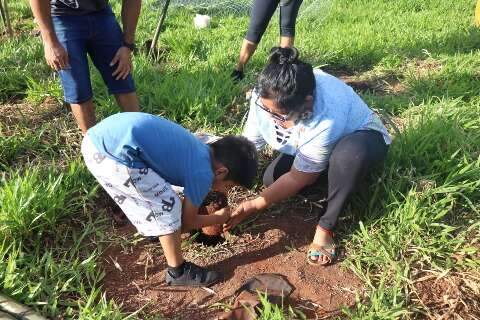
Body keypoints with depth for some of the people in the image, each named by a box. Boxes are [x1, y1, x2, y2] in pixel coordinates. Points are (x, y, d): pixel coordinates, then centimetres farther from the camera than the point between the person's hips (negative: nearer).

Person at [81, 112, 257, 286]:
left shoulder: (198, 151, 20)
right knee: (167, 208, 4)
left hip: (98, 138, 9)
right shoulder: (202, 173, -5)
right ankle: (178, 272, 20)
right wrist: (219, 218, 25)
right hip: (115, 152, -9)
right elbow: (187, 221, 11)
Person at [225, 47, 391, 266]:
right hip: (308, 143, 6)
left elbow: (298, 178, -31)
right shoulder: (267, 96, -28)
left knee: (349, 153, -42)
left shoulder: (326, 121, -43)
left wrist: (254, 206, -28)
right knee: (272, 179, -15)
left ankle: (326, 226, -20)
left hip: (361, 137, -5)